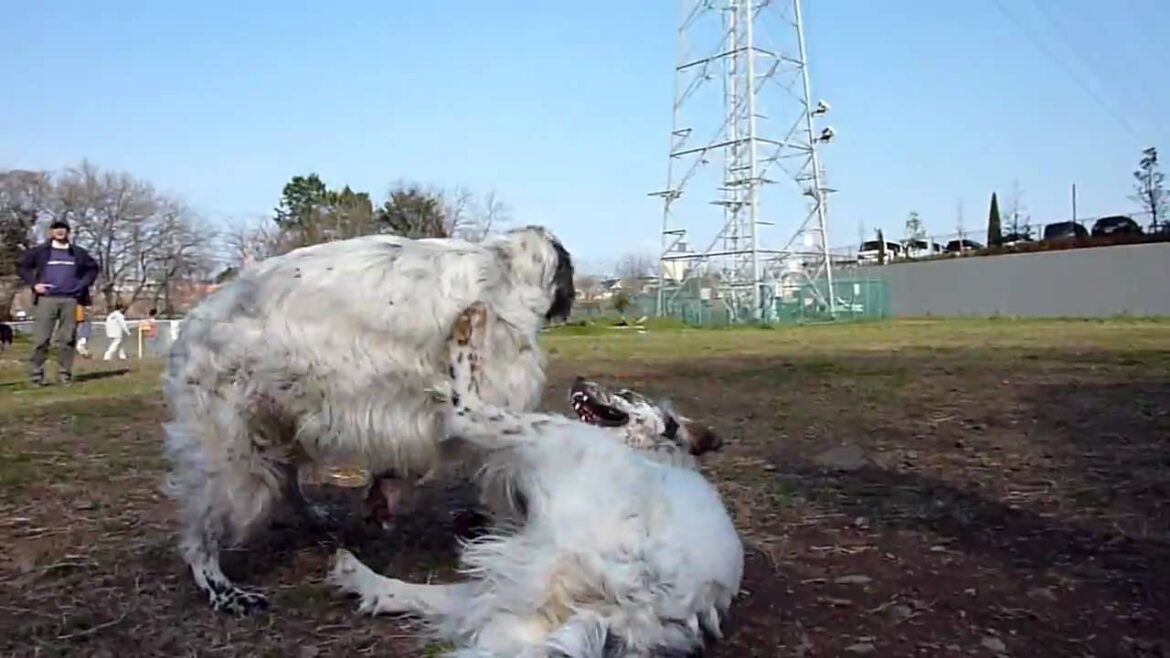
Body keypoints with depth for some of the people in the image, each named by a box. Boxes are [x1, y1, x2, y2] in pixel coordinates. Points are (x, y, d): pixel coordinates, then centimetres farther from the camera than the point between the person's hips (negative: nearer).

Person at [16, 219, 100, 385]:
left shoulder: (78, 253, 12)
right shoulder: (40, 251, 7)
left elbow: (93, 268, 22)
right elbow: (21, 266, 12)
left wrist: (84, 284, 7)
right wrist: (33, 284, -1)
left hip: (70, 300, 2)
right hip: (46, 299, -2)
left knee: (67, 340, 2)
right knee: (41, 339, -5)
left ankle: (64, 374, 7)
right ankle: (36, 375, 0)